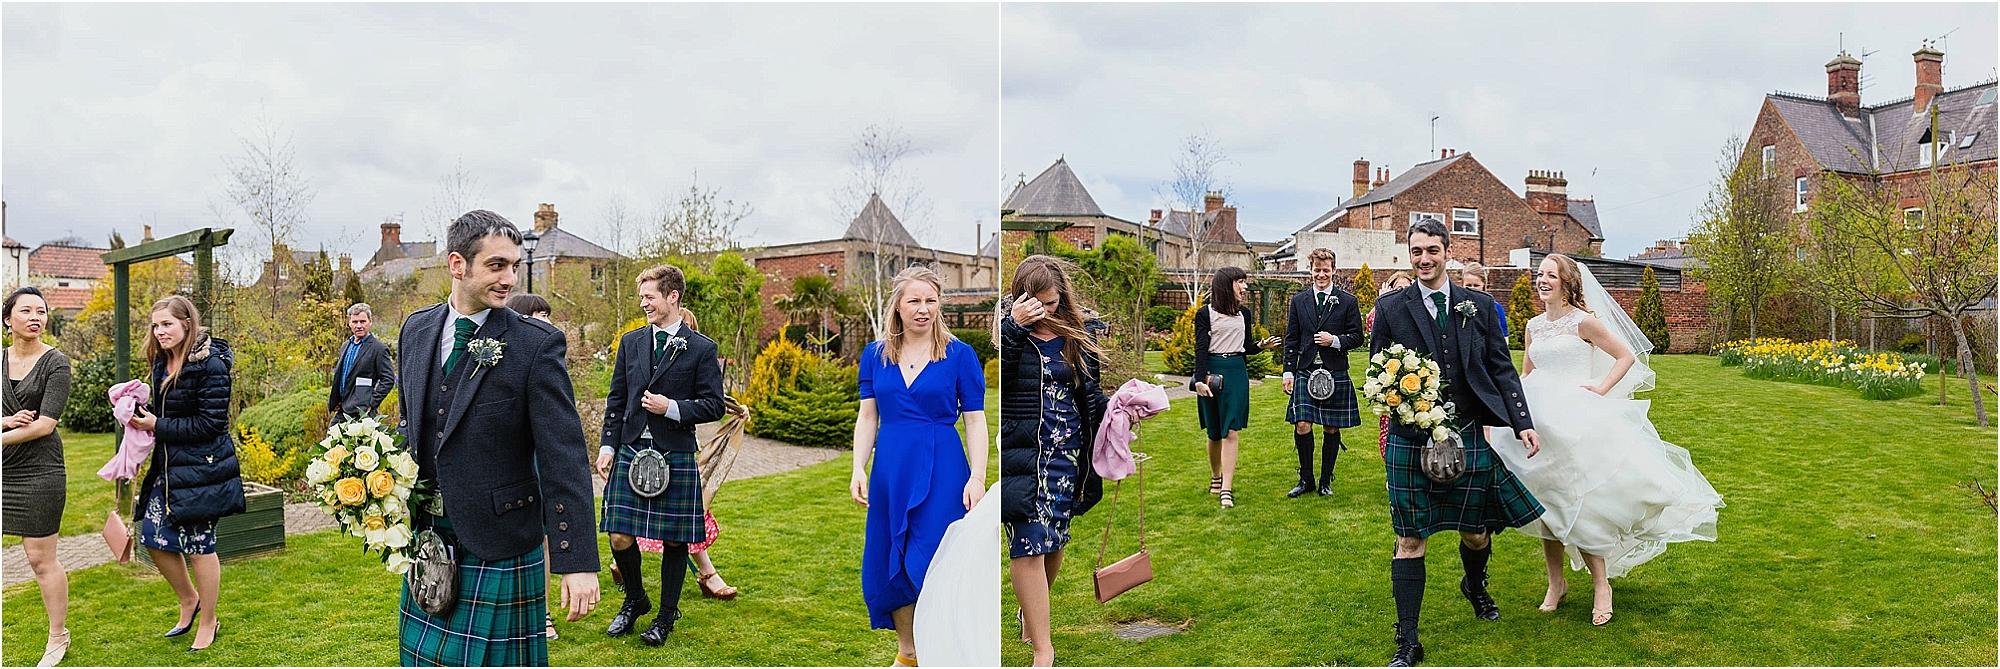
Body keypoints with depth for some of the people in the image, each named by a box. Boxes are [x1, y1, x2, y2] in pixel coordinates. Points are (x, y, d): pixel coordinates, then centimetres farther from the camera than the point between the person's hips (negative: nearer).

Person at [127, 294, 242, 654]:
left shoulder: (209, 365, -17)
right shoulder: (163, 363, 8)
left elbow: (210, 423, -19)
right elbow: (165, 410, 18)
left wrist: (158, 426, -17)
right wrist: (143, 414, -3)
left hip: (201, 469, -8)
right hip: (169, 466, 8)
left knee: (198, 545, 1)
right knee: (154, 537, 10)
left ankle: (208, 622, 18)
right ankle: (189, 600, 34)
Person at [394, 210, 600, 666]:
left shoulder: (537, 344, -13)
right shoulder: (416, 329, 5)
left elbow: (563, 456, -17)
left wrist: (578, 562, -21)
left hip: (498, 549, -5)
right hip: (428, 541, 5)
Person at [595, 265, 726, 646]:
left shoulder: (701, 349, -2)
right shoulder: (630, 343, 10)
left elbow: (714, 406, -3)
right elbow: (616, 400, 12)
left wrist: (672, 408, -16)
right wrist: (607, 447, 5)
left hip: (676, 458, -3)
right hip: (630, 453, 3)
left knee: (674, 541, 5)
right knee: (619, 537, 0)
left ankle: (666, 615, 22)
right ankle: (635, 600, 26)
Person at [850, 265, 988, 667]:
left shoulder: (960, 355, -2)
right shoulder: (875, 355, 7)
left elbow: (975, 421, -3)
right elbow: (867, 417, 9)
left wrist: (978, 477, -11)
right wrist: (859, 469, -1)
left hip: (942, 470, -4)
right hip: (890, 469, 4)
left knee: (933, 566, -5)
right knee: (888, 565, 9)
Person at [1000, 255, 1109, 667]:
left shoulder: (1079, 335, 9)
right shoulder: (1008, 331, -3)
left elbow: (1088, 393, 12)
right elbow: (995, 376, -19)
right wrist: (1015, 326, -23)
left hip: (1066, 451, 4)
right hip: (1019, 450, -4)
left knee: (1054, 538, 10)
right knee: (1029, 542, -10)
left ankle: (1031, 612, 38)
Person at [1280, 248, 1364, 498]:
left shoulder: (1348, 301, 3)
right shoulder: (1298, 300, 8)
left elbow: (1357, 337, 3)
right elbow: (1291, 339, 9)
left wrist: (1335, 341, -15)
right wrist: (1288, 372, 2)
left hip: (1335, 374, -1)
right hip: (1305, 373, 1)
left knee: (1332, 429, 5)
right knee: (1302, 427, -6)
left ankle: (1326, 481, 18)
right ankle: (1305, 479, 10)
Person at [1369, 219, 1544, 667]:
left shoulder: (1479, 306, 7)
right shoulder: (1390, 307, 2)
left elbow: (1501, 368, 9)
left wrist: (1522, 423, 1)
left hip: (1468, 435, 2)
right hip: (1410, 439, -2)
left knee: (1475, 532, 12)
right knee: (1410, 539, -2)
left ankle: (1475, 587, 48)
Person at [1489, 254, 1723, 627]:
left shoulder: (1583, 321, -5)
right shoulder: (1534, 326, 12)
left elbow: (1626, 356, -1)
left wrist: (1601, 389, -10)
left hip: (1575, 423, -6)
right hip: (1540, 421, 6)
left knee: (1579, 506, -8)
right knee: (1545, 506, 7)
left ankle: (1602, 586, 4)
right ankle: (1556, 584, 19)